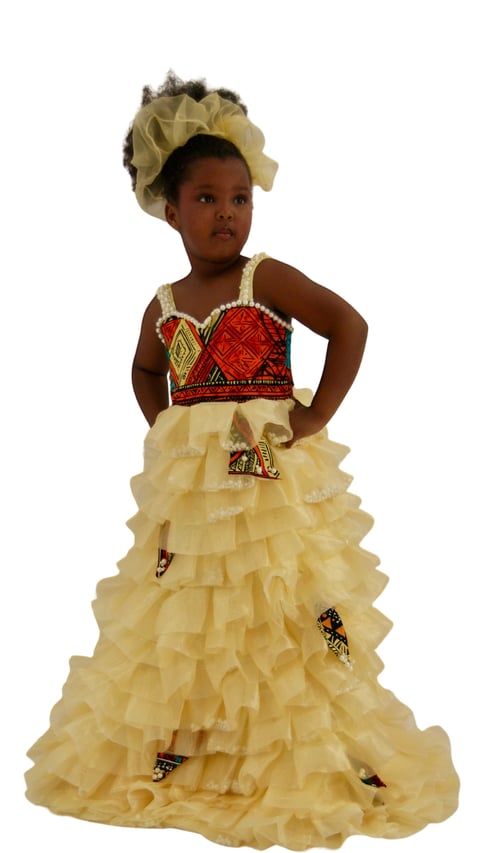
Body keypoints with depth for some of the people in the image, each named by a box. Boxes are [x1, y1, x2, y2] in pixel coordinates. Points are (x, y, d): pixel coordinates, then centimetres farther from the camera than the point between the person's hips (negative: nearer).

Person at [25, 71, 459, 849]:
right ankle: (170, 751, 26)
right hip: (184, 487, 5)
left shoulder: (267, 279, -5)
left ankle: (308, 760, 9)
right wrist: (165, 432, 13)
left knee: (282, 619, -2)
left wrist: (316, 417, -14)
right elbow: (146, 372, 28)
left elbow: (349, 325, -13)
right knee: (176, 624, 11)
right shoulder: (164, 306, 9)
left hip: (274, 477, -5)